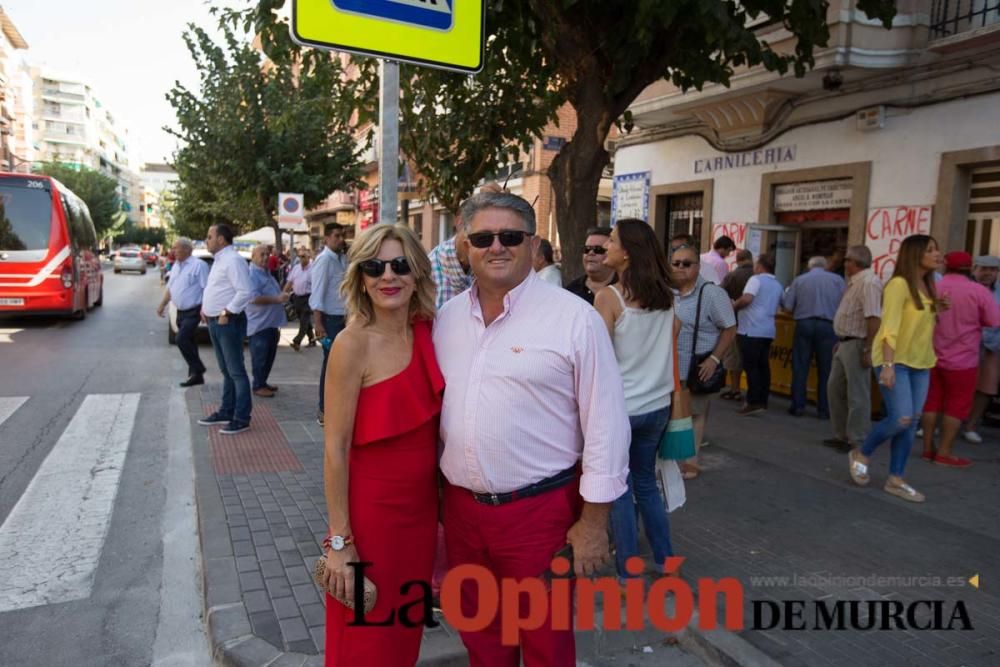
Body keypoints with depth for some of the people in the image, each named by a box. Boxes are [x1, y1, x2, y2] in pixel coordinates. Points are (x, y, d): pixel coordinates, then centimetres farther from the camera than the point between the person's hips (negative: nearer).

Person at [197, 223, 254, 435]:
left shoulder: (233, 260, -15)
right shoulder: (219, 260, 16)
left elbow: (244, 292, -24)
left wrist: (226, 312, -21)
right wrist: (206, 307, 12)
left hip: (229, 322, -10)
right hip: (215, 322, 10)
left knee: (235, 371, -5)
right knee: (226, 370, 18)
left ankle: (241, 418, 1)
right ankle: (226, 411, 29)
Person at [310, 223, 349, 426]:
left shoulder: (340, 259, 12)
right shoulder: (325, 259, -13)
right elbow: (317, 292, -18)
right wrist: (318, 322, -21)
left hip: (341, 317, 8)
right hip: (329, 318, -8)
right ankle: (324, 410, 6)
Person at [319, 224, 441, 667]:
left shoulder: (426, 331, 0)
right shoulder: (353, 344, -18)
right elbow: (335, 448, -16)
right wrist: (339, 540, -14)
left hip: (423, 502, 6)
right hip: (371, 505, -5)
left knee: (406, 627, 22)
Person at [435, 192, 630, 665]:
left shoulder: (574, 318, -13)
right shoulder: (447, 318, 3)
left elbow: (605, 425, -11)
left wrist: (594, 520, -10)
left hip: (540, 510, -5)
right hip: (460, 507, 5)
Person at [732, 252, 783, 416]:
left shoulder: (756, 279, -7)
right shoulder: (777, 285, 18)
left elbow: (747, 299, -21)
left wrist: (734, 306, -5)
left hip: (751, 330, -8)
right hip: (768, 330, 8)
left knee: (751, 366, -6)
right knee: (763, 366, 10)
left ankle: (754, 402, -8)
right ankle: (762, 401, 13)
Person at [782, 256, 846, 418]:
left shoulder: (799, 280, 8)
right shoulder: (837, 280, 6)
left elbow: (787, 306, 2)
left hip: (804, 324, 1)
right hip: (828, 326, -1)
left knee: (800, 367, 6)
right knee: (826, 370, 4)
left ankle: (798, 406, 8)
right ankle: (824, 409, 7)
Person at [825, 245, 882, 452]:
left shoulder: (868, 282, -17)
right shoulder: (855, 282, 16)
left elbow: (874, 318, -25)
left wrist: (868, 350, -26)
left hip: (857, 345, -10)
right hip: (845, 344, 10)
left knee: (857, 395, -2)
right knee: (835, 389, 15)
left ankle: (857, 441, 8)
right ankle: (842, 435, 26)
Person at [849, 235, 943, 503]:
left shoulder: (929, 286, 11)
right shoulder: (899, 284, -13)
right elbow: (890, 327, -20)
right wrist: (888, 364, -25)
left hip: (920, 363, 8)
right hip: (895, 360, -8)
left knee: (911, 423, 6)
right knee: (901, 418, -14)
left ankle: (895, 480, 14)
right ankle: (861, 455, 11)